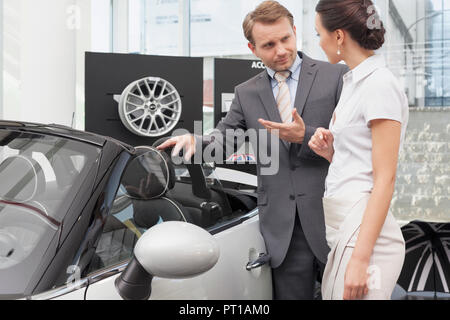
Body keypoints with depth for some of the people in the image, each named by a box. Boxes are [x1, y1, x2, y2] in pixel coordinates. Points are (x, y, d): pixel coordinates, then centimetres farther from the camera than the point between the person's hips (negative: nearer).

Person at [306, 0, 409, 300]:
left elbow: (385, 179, -17)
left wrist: (360, 259, -21)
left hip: (364, 232, -9)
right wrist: (329, 150, 2)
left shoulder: (380, 85, -13)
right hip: (343, 230, 9)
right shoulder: (354, 82, 16)